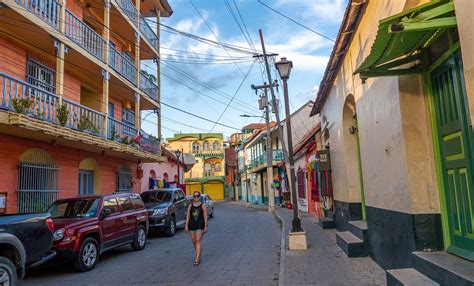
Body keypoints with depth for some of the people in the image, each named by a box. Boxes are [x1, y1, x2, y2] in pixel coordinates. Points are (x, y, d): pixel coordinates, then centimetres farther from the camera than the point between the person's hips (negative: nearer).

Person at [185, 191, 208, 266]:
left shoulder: (203, 205, 0)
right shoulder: (190, 205, 9)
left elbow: (205, 216, -2)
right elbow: (188, 215, 7)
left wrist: (206, 226, -6)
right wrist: (186, 225, 1)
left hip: (200, 224, -4)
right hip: (192, 224, 4)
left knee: (198, 241, -11)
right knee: (194, 241, 10)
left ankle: (197, 259, -12)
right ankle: (199, 255, 32)